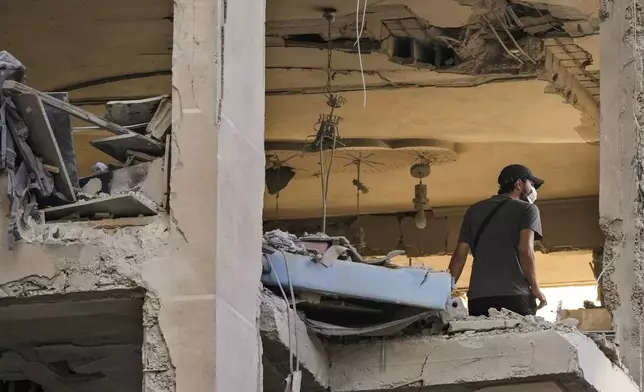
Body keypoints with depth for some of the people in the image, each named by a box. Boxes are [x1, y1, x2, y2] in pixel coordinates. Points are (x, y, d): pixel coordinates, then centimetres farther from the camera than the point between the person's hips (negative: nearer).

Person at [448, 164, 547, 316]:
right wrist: (535, 287, -2)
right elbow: (525, 249, -6)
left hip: (478, 298, 4)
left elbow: (459, 256, 18)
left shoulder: (474, 210, 22)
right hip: (514, 297, -4)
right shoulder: (527, 209, 9)